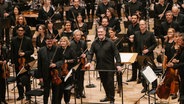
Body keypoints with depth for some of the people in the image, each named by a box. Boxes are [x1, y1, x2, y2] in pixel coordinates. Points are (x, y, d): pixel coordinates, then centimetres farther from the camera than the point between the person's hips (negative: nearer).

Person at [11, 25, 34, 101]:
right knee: (18, 79, 8)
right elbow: (12, 52, 8)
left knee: (26, 79, -3)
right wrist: (12, 61, 3)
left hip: (25, 62, -3)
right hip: (17, 62, 3)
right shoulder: (14, 40, 5)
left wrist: (25, 53, -18)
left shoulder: (28, 40, -3)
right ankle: (21, 95, 19)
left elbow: (32, 51, -2)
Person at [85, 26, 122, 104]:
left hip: (109, 66, -4)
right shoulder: (95, 43, 3)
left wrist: (118, 64, -18)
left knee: (110, 83, -1)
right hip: (100, 66, 4)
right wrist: (89, 62, -15)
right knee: (104, 82, 15)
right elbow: (90, 53, 2)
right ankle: (107, 96, 31)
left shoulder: (110, 42, -8)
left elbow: (116, 54, -9)